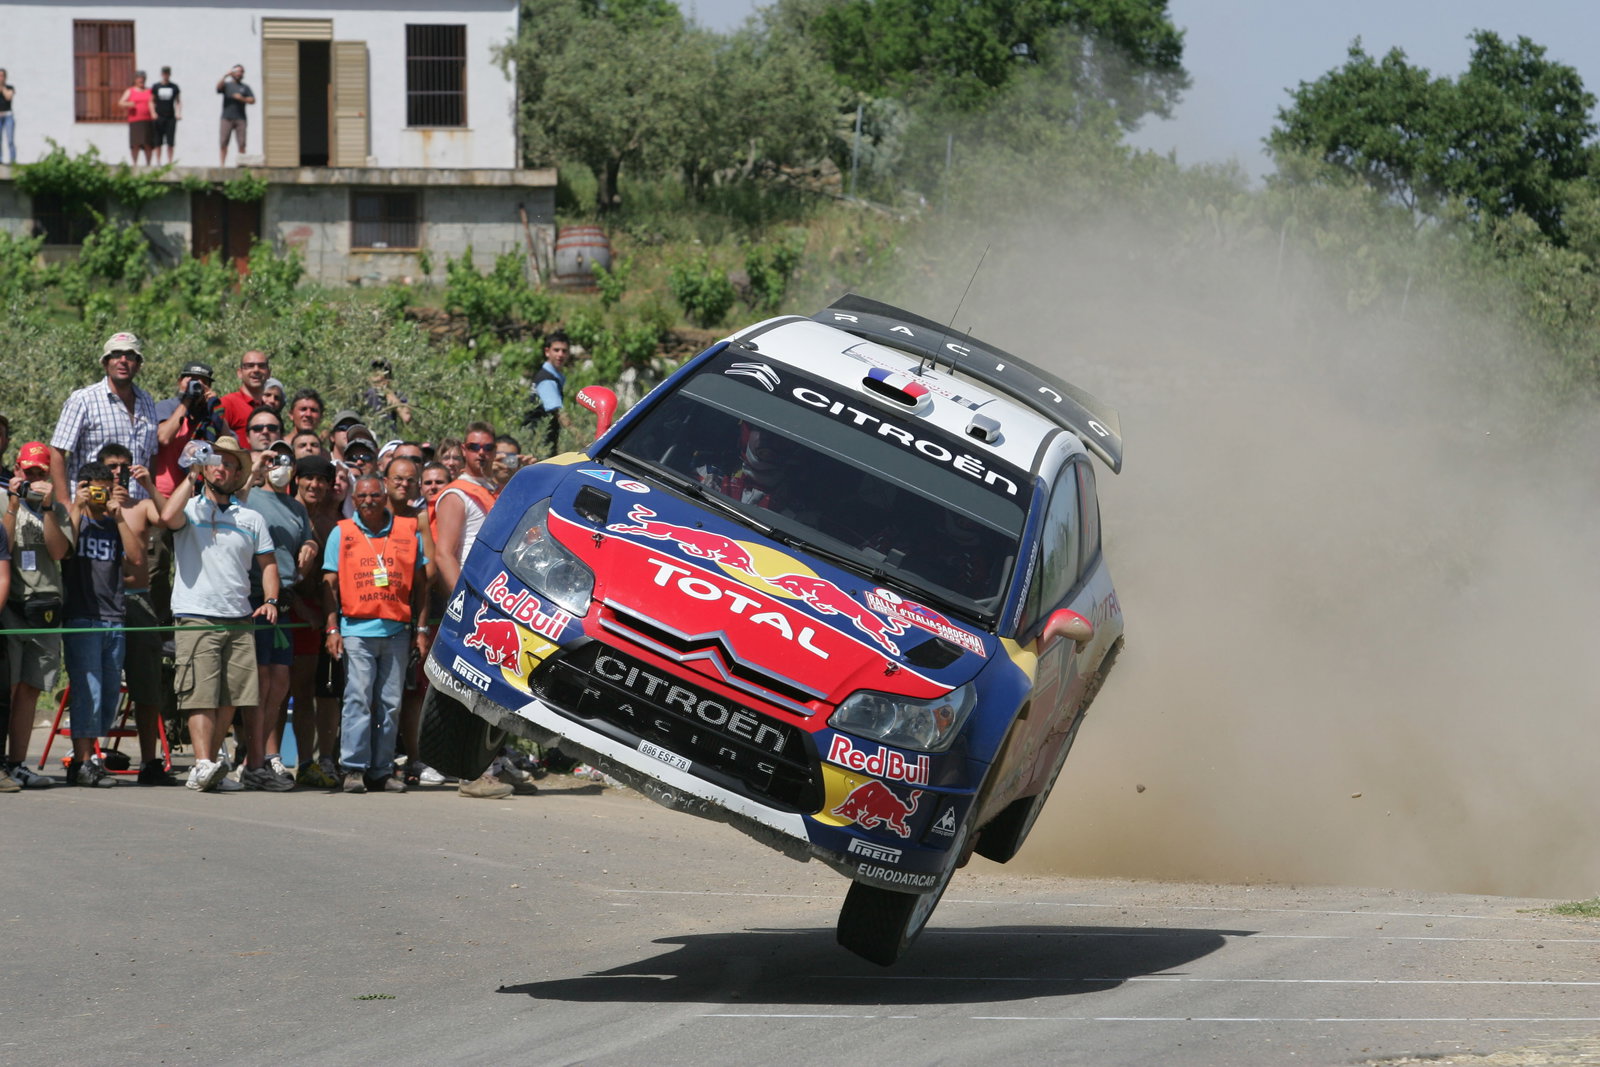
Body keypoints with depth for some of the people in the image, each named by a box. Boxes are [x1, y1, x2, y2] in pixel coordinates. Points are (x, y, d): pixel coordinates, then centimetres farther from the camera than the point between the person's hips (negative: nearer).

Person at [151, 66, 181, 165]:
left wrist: (179, 113, -1)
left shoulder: (174, 87, 8)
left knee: (170, 142, -2)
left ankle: (169, 162, 3)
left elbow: (178, 101, 13)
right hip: (159, 117, -1)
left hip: (171, 117, 1)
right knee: (158, 142, 0)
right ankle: (158, 162, 6)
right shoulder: (156, 87, 5)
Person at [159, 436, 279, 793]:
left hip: (239, 620, 4)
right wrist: (192, 475, -10)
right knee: (201, 695, -13)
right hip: (196, 618, -4)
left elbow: (268, 562, 21)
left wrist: (271, 600, 4)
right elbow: (168, 516, -18)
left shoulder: (250, 519, 16)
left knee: (230, 699, 3)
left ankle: (213, 767, 10)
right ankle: (202, 766, -20)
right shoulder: (191, 508, 5)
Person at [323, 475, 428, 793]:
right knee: (358, 699, -9)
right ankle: (354, 768, -7)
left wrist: (422, 628, 9)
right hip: (356, 630, -2)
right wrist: (333, 629, -3)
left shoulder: (409, 532, 10)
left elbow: (420, 583, 13)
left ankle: (382, 770, 9)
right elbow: (330, 584, 6)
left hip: (397, 632, 2)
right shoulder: (342, 533, 7)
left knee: (390, 703, 3)